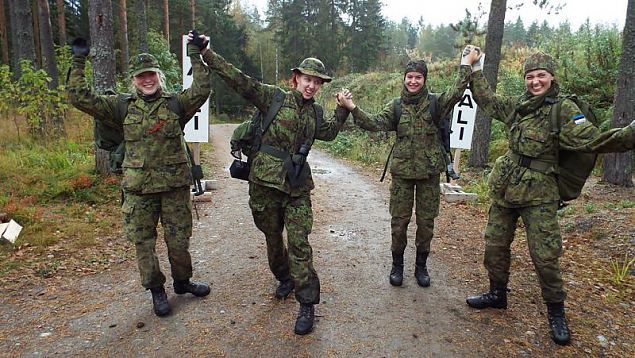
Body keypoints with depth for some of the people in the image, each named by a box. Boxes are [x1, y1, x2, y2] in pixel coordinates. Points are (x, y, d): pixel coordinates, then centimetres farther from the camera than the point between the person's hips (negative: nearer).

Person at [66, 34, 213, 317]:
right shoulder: (122, 107, 4)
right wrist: (78, 62, -3)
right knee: (143, 242, 9)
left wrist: (195, 56, -11)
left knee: (179, 238, 9)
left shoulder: (176, 103, 3)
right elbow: (80, 97, -1)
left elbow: (202, 89, -12)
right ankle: (156, 290, 27)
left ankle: (182, 281, 34)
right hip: (138, 187, 1)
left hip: (175, 184, 0)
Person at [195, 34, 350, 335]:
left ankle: (307, 304, 2)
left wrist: (342, 109, 21)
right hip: (265, 181, -2)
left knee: (299, 242, -6)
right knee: (272, 236, 14)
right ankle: (284, 278, 40)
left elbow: (329, 132, 30)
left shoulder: (314, 111, 11)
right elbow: (238, 80, -10)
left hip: (297, 186, 2)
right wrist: (206, 54, -16)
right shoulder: (274, 97, -2)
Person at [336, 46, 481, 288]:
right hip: (402, 171, 0)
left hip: (429, 172, 0)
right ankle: (397, 265, 25)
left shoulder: (435, 103, 1)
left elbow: (457, 92, -17)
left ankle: (421, 265, 29)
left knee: (426, 221, 10)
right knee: (399, 221, 5)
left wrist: (466, 64, -15)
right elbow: (375, 123, -13)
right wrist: (352, 108, -25)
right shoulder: (395, 106, 2)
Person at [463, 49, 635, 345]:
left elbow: (591, 140, -19)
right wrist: (474, 70, 24)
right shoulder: (517, 106, 8)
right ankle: (497, 294, 34)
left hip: (538, 195, -5)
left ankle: (556, 312, 19)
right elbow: (485, 99, 22)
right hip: (504, 190, 6)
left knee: (545, 256, -3)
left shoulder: (564, 109, -8)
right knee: (494, 246, 13)